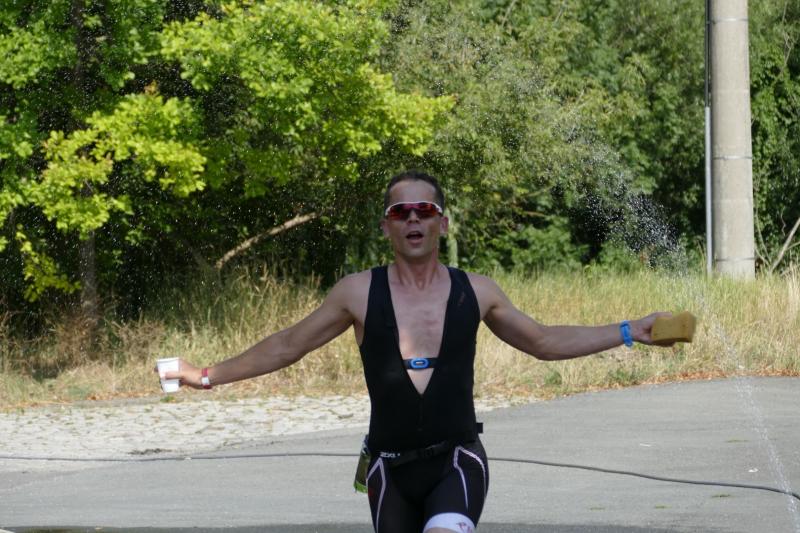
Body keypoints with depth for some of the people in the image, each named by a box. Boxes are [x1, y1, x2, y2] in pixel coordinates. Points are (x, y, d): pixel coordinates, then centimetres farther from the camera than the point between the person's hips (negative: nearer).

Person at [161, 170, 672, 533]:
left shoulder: (476, 292, 3)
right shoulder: (358, 293, 0)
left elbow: (545, 341, 15)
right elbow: (288, 345, 9)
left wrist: (628, 332, 10)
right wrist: (209, 376, 9)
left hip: (457, 460, -1)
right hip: (391, 468, 1)